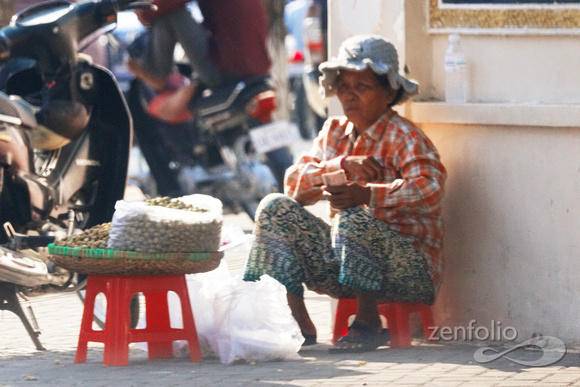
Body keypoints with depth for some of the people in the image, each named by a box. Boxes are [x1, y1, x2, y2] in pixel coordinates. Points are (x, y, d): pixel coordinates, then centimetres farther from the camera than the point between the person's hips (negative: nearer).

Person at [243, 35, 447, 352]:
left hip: (410, 269, -7)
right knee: (276, 208, -6)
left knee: (353, 218, -35)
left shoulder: (403, 136, -9)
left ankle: (368, 323, -18)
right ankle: (298, 323, -9)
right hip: (344, 263, 7)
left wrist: (366, 195, -39)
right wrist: (342, 165, -15)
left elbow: (429, 189, -27)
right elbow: (294, 183, 2)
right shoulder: (335, 132, 12)